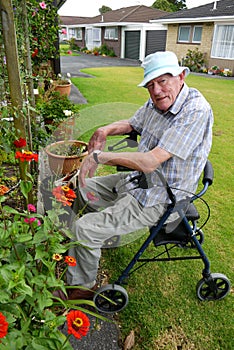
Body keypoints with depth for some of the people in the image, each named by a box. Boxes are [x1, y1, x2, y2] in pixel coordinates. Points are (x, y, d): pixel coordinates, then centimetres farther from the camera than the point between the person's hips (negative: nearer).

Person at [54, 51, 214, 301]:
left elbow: (150, 162, -32)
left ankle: (83, 287, 14)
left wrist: (99, 156, -24)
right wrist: (106, 129, -1)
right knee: (82, 188, 16)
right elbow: (132, 124, 21)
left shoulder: (196, 111, -25)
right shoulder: (156, 102, 1)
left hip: (158, 200, -9)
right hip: (139, 179, 9)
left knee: (85, 228, -15)